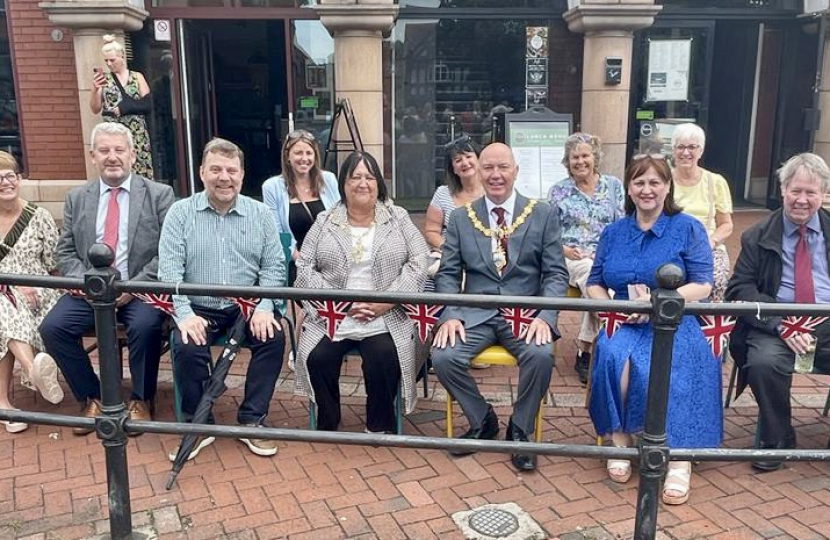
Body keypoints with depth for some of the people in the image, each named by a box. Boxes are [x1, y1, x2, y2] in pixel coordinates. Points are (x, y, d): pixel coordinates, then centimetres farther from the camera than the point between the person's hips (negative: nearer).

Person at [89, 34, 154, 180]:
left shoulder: (137, 77, 7)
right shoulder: (103, 79, 8)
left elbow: (148, 105, 1)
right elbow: (95, 109, 2)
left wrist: (125, 107, -10)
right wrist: (95, 89, -13)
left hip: (137, 135, 0)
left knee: (141, 173, -3)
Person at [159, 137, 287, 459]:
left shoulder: (260, 213, 6)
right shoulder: (181, 212, 2)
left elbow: (274, 265, 3)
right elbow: (169, 269, -7)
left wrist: (264, 307, -13)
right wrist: (184, 314, -20)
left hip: (247, 307, 1)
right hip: (199, 308, -1)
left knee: (274, 337, -25)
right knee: (186, 347, -28)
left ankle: (252, 420, -8)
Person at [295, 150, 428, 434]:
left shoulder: (398, 219, 8)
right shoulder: (324, 222, 10)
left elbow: (418, 263, 0)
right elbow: (304, 268, 5)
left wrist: (386, 302, -12)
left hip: (385, 320, -1)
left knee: (385, 359, -27)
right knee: (318, 358, -23)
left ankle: (381, 428, -1)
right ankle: (327, 425, 3)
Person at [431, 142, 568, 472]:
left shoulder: (543, 215, 5)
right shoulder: (460, 218, 9)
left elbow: (556, 273, 2)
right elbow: (448, 274, 6)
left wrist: (545, 317, -16)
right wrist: (450, 315, -12)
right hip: (475, 312, 2)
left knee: (541, 354, -32)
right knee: (443, 356, -24)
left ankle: (520, 429, -2)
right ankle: (482, 420, 5)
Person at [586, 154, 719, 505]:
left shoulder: (688, 229, 5)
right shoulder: (613, 232, 16)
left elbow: (703, 285, -4)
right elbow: (594, 283, 15)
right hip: (624, 323, 3)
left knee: (653, 369, -33)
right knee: (613, 357, -31)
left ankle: (677, 456, -20)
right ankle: (620, 440, -17)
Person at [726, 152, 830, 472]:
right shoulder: (758, 237, 9)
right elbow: (740, 289, 1)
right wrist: (780, 325, -16)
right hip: (777, 323, -1)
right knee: (764, 361, -32)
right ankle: (777, 440, -6)